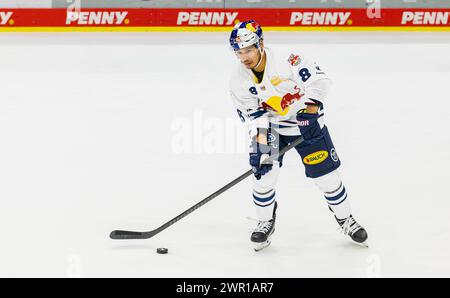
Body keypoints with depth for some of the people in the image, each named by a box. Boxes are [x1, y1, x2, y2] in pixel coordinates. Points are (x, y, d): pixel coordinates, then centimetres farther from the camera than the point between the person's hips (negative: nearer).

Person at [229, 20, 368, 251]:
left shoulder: (287, 61, -27)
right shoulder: (239, 82, -12)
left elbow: (319, 80, -24)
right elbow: (254, 116, -11)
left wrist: (310, 112, -29)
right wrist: (259, 145, -23)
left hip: (306, 122, -3)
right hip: (271, 127, 3)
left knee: (326, 175, 1)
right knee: (263, 173, -9)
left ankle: (345, 219, 23)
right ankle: (265, 222, 14)